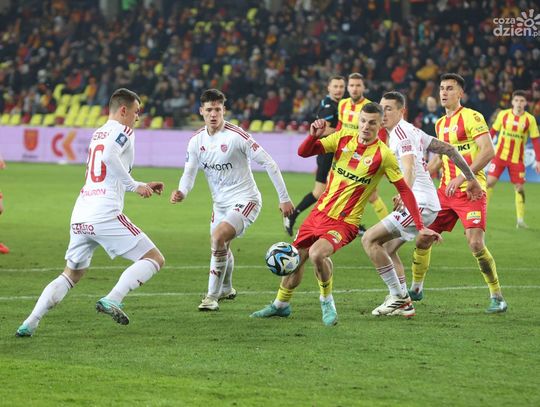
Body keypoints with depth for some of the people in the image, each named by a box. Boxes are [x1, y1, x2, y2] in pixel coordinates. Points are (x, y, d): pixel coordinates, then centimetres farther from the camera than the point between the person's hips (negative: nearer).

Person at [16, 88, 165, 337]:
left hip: (80, 216, 8)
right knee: (154, 259, 0)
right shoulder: (122, 131, -1)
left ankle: (30, 323, 8)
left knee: (71, 274, 21)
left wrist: (143, 186, 34)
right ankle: (112, 299, -19)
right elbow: (109, 156, -22)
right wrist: (135, 185, -13)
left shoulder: (97, 134, 24)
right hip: (105, 214, -8)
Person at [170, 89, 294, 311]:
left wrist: (284, 198, -15)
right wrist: (181, 192, -22)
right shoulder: (197, 140, -1)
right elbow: (189, 172, 2)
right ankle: (226, 290, 50)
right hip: (221, 203, 7)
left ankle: (212, 297, -17)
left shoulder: (236, 136, -20)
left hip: (245, 199, -7)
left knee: (219, 237, -26)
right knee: (221, 246, 21)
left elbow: (268, 163, -16)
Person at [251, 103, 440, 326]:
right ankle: (280, 305, 37)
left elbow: (404, 191, -6)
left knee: (317, 254, -29)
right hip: (319, 212, 5)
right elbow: (304, 152, -2)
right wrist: (313, 136, -23)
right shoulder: (343, 138, 0)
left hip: (345, 222, -5)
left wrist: (420, 226, -8)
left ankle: (327, 302, -4)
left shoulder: (383, 155, -11)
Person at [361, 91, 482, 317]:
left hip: (419, 203, -11)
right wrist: (471, 179, 25)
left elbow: (409, 165, -30)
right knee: (387, 248, 19)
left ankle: (398, 297, -11)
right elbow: (449, 149, 20)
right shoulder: (413, 131, 18)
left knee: (370, 239, -12)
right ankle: (402, 304, 14)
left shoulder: (401, 132, -12)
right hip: (429, 203, 11)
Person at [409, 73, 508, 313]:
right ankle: (416, 289, 26)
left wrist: (461, 178, -27)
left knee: (476, 243, -18)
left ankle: (497, 298, -6)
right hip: (446, 191, 8)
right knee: (422, 237, 7)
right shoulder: (440, 124, 15)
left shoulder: (471, 117, -9)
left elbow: (488, 151, -20)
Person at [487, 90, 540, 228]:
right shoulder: (503, 114, -3)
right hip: (500, 155, 0)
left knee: (519, 187, -2)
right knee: (490, 181, -8)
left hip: (517, 159, 0)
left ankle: (520, 219, 8)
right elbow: (493, 131, 6)